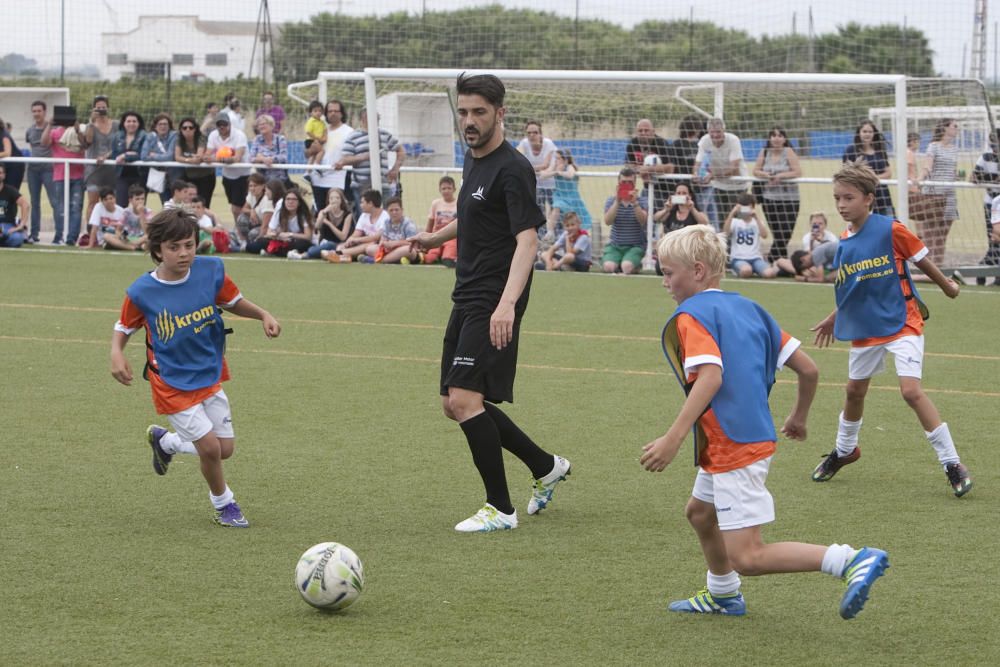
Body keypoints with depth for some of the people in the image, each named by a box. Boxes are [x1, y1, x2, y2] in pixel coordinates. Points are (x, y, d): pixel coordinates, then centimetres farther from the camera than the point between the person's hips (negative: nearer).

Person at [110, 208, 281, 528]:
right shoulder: (142, 292, -18)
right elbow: (123, 328, -2)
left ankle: (165, 440, 38)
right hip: (173, 385, -4)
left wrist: (263, 315, -9)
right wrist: (117, 354, -22)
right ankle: (224, 504, 19)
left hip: (210, 377, 4)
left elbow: (233, 302, 7)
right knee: (210, 447, -11)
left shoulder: (211, 271, -11)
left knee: (225, 449, 9)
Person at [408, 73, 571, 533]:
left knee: (465, 399, -16)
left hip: (492, 307, -10)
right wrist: (437, 237, 45)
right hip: (466, 300, 10)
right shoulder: (472, 160, 13)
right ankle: (546, 468, 27)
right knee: (454, 404, 11)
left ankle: (500, 509, -5)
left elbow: (526, 240, -24)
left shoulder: (512, 170, -15)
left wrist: (507, 304, -35)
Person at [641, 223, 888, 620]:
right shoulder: (748, 309, 14)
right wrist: (799, 417, 31)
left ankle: (852, 561, -20)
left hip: (733, 450, -10)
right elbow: (808, 369, 13)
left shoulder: (690, 316, -10)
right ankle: (722, 595, 48)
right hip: (758, 437, 10)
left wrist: (673, 439, -32)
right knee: (699, 512, 31)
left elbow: (710, 376, -27)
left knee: (747, 558, -11)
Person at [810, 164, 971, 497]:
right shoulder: (845, 242, 3)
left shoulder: (891, 230, -17)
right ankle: (844, 450, 45)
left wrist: (946, 285, 9)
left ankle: (952, 464, -11)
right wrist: (834, 318, 19)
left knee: (911, 390, -18)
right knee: (855, 390, 19)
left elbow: (922, 260, -3)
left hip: (901, 323, -6)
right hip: (864, 329, 6)